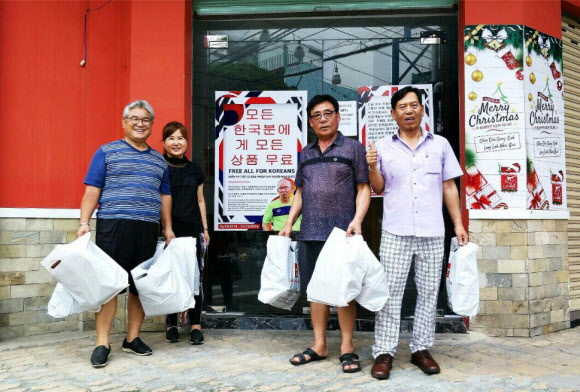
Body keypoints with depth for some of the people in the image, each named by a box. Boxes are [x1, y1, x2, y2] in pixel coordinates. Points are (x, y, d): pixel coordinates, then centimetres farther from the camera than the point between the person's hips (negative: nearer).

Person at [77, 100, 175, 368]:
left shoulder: (158, 160, 19)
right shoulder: (107, 152, 6)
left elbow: (165, 195, 21)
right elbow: (92, 189, 1)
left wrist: (167, 227, 14)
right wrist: (84, 222, -8)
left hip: (148, 230, 5)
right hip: (113, 225, -4)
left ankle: (132, 338, 19)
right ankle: (102, 344, 0)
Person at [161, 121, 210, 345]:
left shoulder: (194, 169, 13)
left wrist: (205, 228, 12)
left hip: (192, 230, 3)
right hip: (168, 231, -2)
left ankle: (196, 325, 8)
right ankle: (171, 324, 16)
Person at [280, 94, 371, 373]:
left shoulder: (353, 148, 3)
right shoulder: (306, 154, 17)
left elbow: (363, 188, -2)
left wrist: (357, 219, -16)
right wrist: (289, 223, 13)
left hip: (342, 233, -5)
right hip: (310, 233, 5)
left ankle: (347, 347, 11)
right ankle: (319, 345, 20)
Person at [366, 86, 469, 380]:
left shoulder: (440, 144, 10)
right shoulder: (383, 147, 7)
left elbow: (449, 187, 12)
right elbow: (379, 189, 10)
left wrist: (458, 223, 7)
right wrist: (373, 168, -9)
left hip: (432, 233, 2)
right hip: (395, 232, -1)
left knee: (428, 292, 6)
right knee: (390, 292, -2)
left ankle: (421, 349, 17)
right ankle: (384, 352, 4)